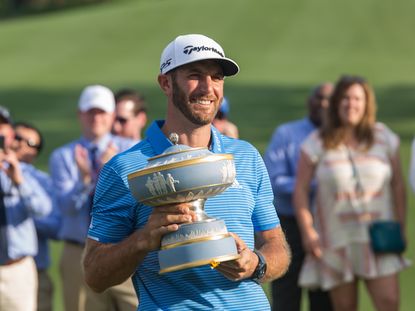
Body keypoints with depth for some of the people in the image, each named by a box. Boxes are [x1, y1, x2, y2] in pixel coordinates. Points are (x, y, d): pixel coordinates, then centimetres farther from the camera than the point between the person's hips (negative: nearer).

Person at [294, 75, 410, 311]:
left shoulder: (384, 138, 3)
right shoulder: (318, 143, -3)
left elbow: (398, 185, 7)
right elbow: (301, 189, -3)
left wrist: (400, 229, 3)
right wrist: (307, 231, -11)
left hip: (377, 237, 1)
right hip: (337, 238, -1)